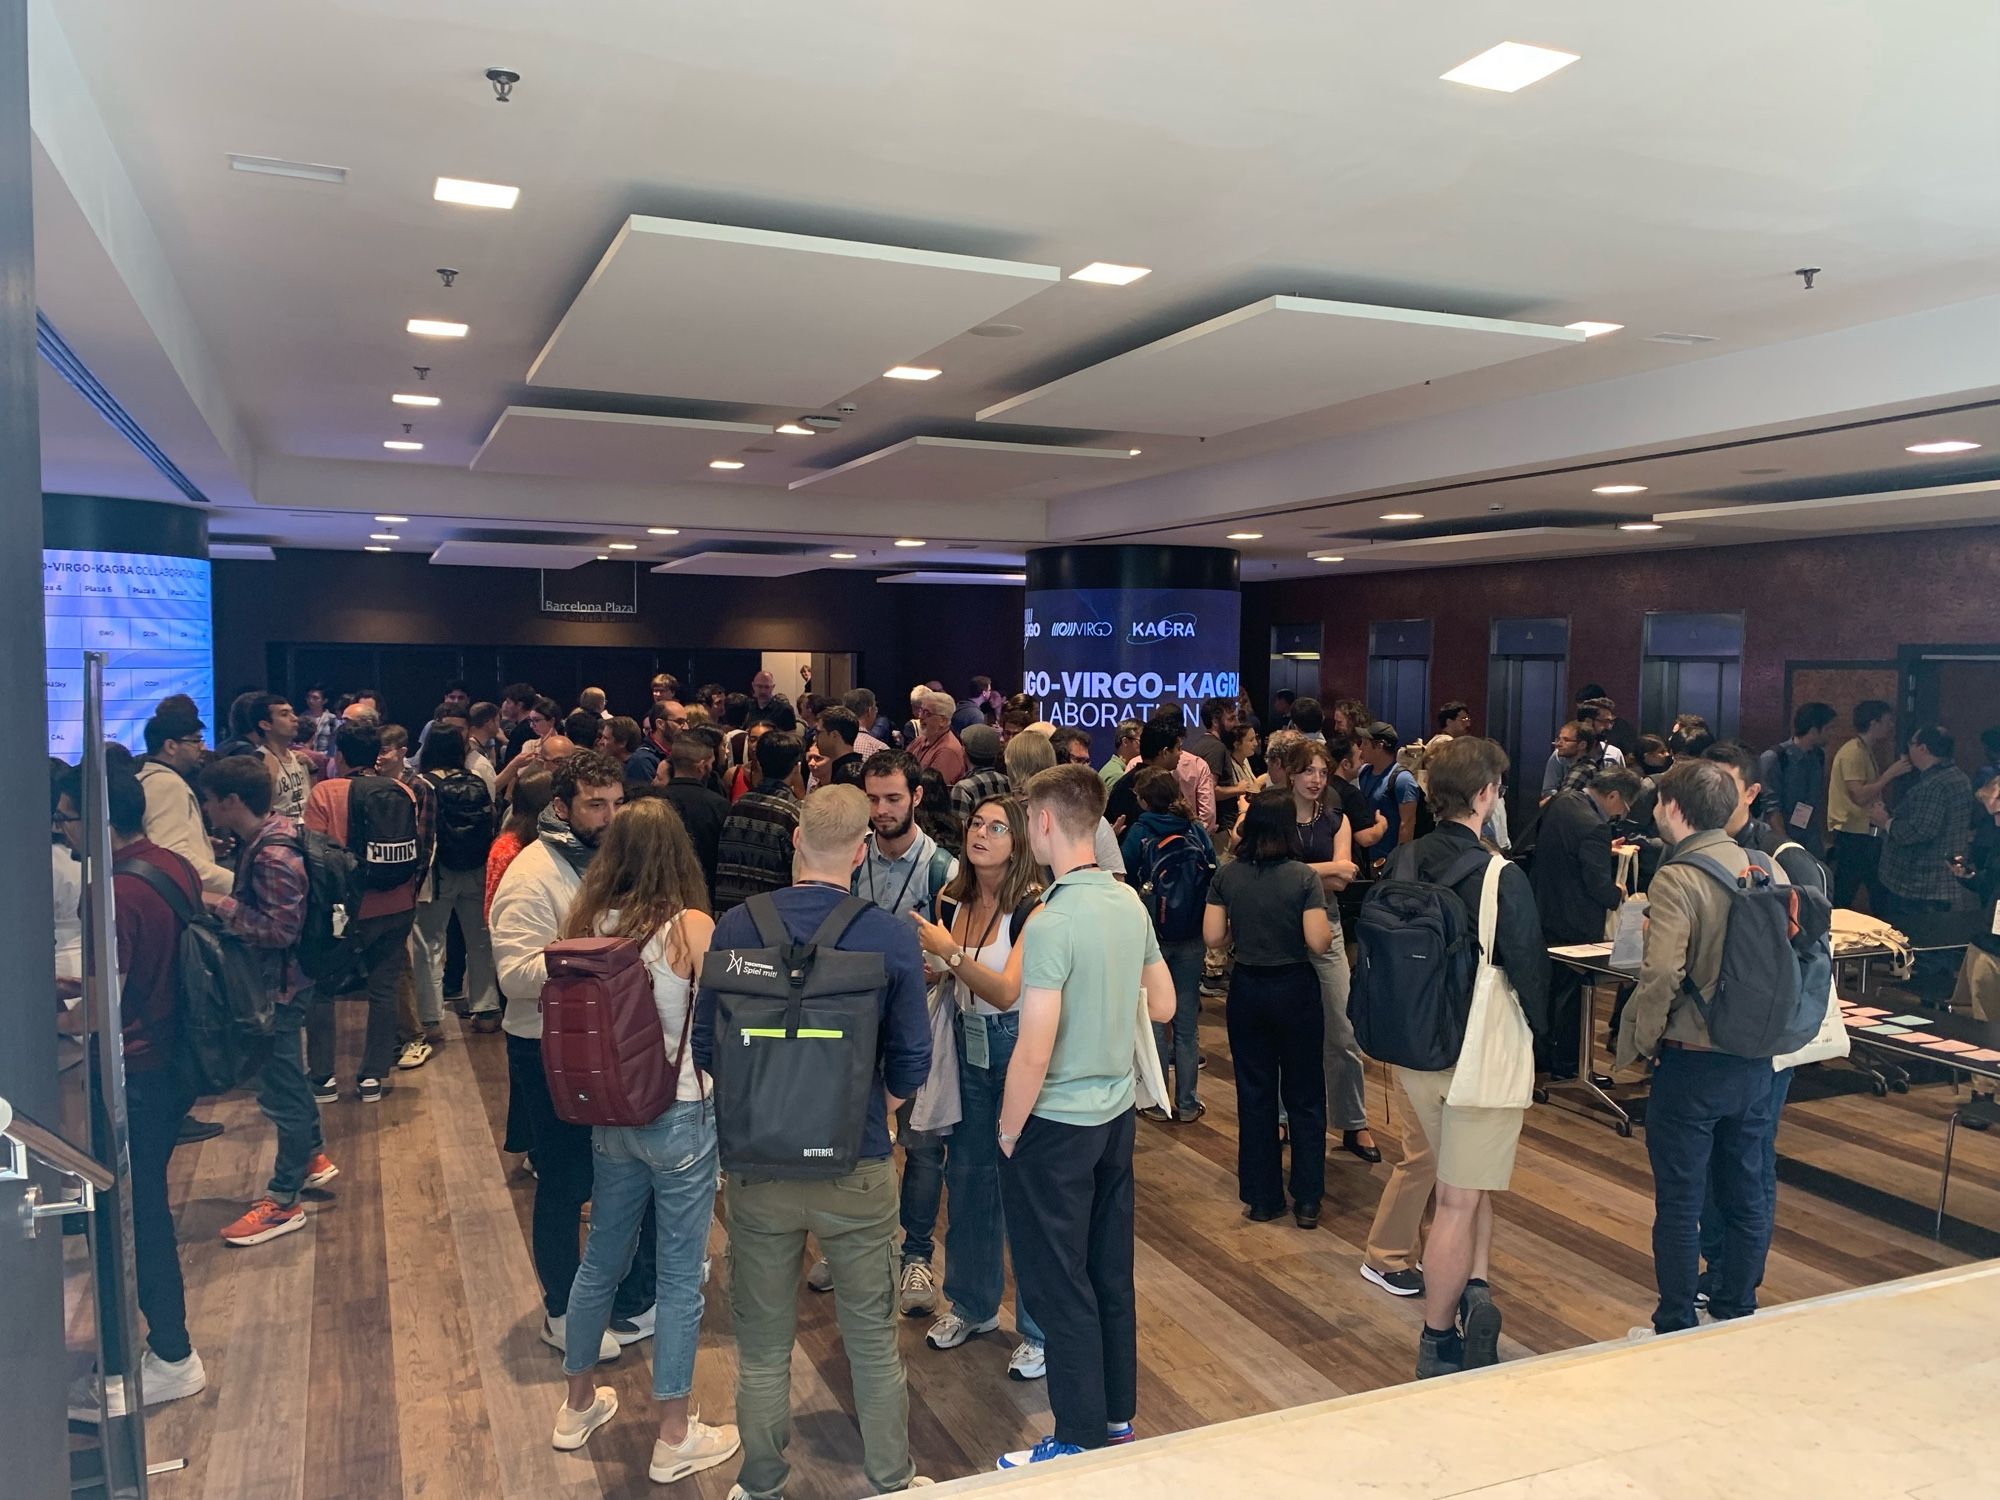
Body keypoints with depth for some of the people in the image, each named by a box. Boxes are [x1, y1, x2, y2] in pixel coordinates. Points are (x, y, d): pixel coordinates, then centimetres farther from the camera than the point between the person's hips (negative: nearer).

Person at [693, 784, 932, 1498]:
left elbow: (706, 1048, -2)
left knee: (763, 1347, 19)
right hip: (857, 1171, -1)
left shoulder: (736, 926, -10)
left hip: (757, 1166, 1)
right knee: (873, 1341, 18)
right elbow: (910, 1064, -8)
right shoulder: (893, 937, -14)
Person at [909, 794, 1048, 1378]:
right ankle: (972, 1304, 36)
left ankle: (1039, 1331, 17)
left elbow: (1006, 991, -24)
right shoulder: (951, 899, 1)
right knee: (967, 1176, 15)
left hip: (1017, 1049, -6)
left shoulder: (1033, 907, -17)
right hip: (967, 1047, 6)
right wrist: (923, 957, -8)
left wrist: (953, 955, -33)